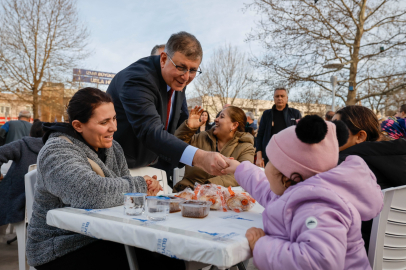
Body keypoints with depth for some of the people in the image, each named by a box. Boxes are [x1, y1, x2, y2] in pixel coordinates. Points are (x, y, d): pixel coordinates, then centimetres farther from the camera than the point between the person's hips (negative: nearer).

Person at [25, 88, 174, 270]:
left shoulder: (112, 148, 6)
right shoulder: (56, 153, -18)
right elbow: (92, 193, -33)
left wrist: (147, 187, -15)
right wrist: (140, 186, -21)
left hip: (104, 238, 7)